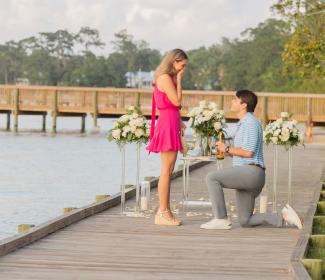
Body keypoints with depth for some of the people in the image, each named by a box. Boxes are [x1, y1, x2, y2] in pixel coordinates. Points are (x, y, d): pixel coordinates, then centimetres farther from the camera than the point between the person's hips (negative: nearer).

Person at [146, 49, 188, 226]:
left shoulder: (169, 78, 19)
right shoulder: (165, 78, -11)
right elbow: (177, 101, -15)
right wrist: (179, 80, -7)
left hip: (171, 125, 10)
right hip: (167, 126, -10)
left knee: (168, 171, 10)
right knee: (166, 171, -9)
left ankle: (165, 212, 13)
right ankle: (163, 213, -8)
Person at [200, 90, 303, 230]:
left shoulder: (250, 123, -10)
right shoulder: (244, 124, 23)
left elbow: (248, 152, -18)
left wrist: (227, 149, -6)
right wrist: (227, 152, 13)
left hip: (250, 172, -10)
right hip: (245, 177, 10)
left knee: (212, 178, -16)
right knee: (245, 221, 9)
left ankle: (221, 219, -13)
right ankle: (283, 216, 8)